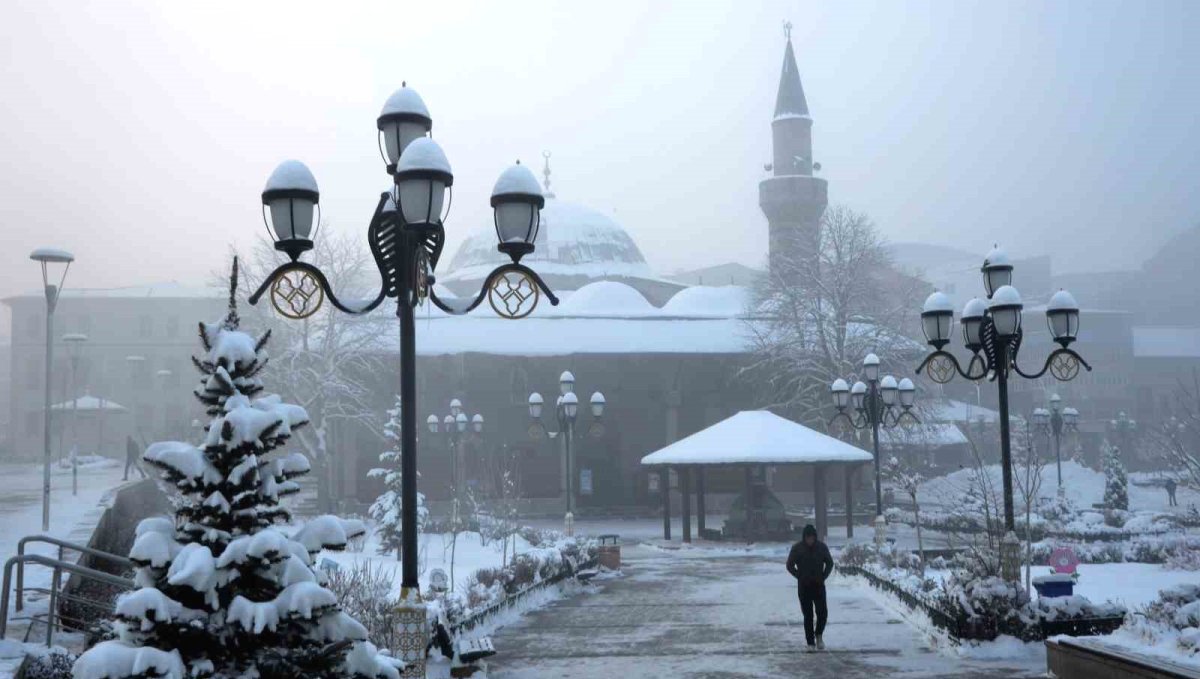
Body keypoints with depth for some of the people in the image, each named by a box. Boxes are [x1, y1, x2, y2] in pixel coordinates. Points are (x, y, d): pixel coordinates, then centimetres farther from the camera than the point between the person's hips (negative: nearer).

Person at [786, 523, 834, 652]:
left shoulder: (821, 547, 0)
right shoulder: (797, 548, -5)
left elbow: (830, 563, 11)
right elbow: (790, 565, 3)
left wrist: (823, 576, 1)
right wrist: (800, 576, -4)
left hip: (819, 585, 1)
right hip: (804, 587, -1)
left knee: (822, 612, -5)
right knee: (808, 615, 1)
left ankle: (818, 635, 21)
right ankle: (811, 643, 7)